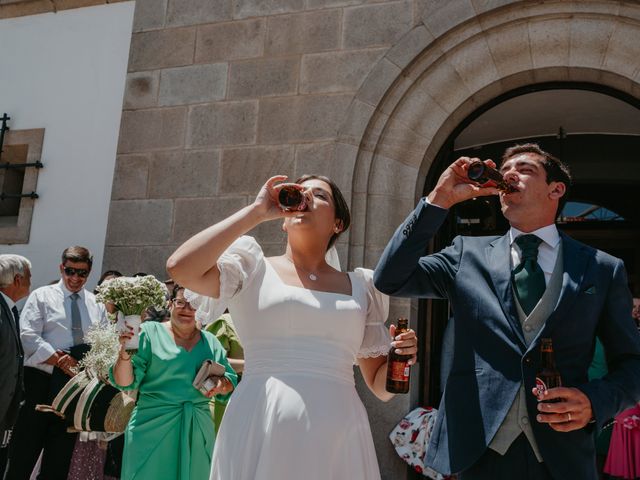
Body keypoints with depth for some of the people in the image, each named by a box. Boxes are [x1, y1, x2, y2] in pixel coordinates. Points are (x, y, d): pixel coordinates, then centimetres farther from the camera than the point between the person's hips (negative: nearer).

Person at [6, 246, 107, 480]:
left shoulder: (96, 304, 12)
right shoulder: (42, 296, 1)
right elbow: (29, 336, -10)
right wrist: (62, 361, -18)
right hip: (42, 380, -3)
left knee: (62, 449, 12)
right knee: (26, 445, -1)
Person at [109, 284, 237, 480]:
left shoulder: (210, 341, 9)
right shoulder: (150, 332, -1)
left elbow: (231, 382, 12)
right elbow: (125, 382, -5)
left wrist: (221, 385, -11)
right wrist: (125, 353, -23)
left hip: (198, 431, 3)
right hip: (152, 427, -3)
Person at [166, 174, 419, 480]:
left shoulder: (360, 287, 12)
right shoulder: (255, 269, 5)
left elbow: (381, 386, 16)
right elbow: (180, 268, -14)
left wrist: (400, 357, -7)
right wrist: (256, 211, -6)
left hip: (338, 438, 3)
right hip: (260, 435, -2)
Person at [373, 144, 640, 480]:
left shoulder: (603, 269, 3)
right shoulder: (468, 254, 4)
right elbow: (390, 279, -6)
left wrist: (595, 402, -13)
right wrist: (439, 200, -11)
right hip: (477, 451, 1)